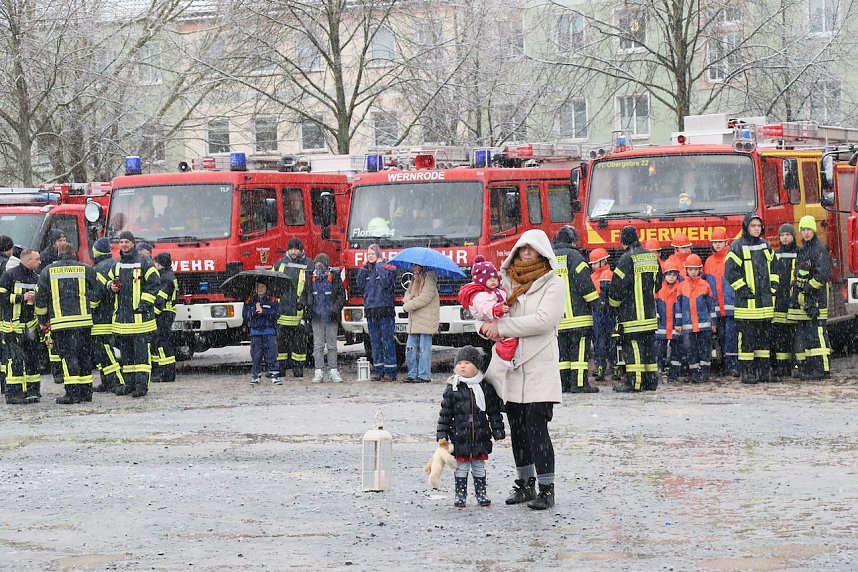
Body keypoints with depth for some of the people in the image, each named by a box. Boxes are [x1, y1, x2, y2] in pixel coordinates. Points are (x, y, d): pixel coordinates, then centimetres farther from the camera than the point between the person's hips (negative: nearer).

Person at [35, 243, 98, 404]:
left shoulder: (48, 271, 6)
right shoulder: (86, 269, 6)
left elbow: (41, 297, 8)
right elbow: (95, 295, 8)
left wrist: (43, 320, 18)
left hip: (60, 321, -2)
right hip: (83, 320, 2)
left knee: (68, 356, -3)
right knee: (84, 355, 11)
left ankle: (72, 392, -11)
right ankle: (86, 392, 14)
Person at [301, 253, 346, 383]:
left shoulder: (334, 277, 1)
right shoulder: (311, 279, 9)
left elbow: (341, 295, 3)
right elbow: (304, 294, 18)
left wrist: (336, 308, -8)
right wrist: (306, 306, 2)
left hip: (330, 318, -2)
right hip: (316, 317, 2)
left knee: (332, 345, 3)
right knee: (318, 346, 1)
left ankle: (333, 371, 7)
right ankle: (319, 371, 3)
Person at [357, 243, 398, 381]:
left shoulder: (387, 267, 0)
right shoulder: (367, 269, 16)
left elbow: (386, 283, -16)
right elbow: (360, 286, 6)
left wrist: (380, 266, -8)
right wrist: (363, 268, 3)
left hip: (385, 309, -6)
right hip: (370, 308, 6)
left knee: (387, 340, -7)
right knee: (375, 341, 8)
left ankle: (390, 371, -7)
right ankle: (378, 371, 12)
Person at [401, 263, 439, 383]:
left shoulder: (429, 278, -6)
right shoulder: (415, 279, 20)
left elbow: (425, 298, -15)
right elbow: (407, 295, 17)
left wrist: (407, 306, -8)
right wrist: (409, 299, -8)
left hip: (426, 320, -8)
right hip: (414, 321, 8)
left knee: (424, 349, -6)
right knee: (410, 348, 6)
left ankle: (424, 376, -2)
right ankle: (413, 374, 13)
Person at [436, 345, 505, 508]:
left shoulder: (486, 387, 1)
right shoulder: (452, 389, -4)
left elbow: (494, 411, 7)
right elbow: (445, 413, -1)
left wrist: (498, 432, 5)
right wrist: (442, 435, -3)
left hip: (481, 437, 1)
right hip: (460, 438, -1)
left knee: (479, 468, 11)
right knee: (461, 468, 5)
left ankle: (481, 493, 22)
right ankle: (460, 495, 15)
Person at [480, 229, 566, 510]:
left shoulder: (553, 284, -2)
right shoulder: (505, 280, 12)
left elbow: (543, 320, -15)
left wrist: (503, 326, -16)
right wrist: (488, 324, -10)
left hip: (539, 365, -5)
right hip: (509, 365, 5)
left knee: (536, 428, -10)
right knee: (517, 428, 10)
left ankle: (546, 489, -6)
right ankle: (525, 484, 21)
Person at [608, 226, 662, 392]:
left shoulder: (627, 259, -13)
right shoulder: (652, 256, 9)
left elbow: (618, 285, -12)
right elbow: (658, 283, 19)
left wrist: (614, 302, 6)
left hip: (631, 314, -7)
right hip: (650, 313, 7)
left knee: (632, 345, -6)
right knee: (649, 344, 12)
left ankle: (634, 381, -10)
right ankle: (651, 380, 14)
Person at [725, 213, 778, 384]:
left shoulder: (765, 245, 14)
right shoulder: (737, 247, -5)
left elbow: (773, 267, 23)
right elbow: (730, 272, -10)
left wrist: (773, 286, 11)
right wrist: (744, 290, -13)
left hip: (765, 300, 6)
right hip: (747, 302, -6)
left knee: (764, 337, 8)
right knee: (747, 337, -5)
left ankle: (764, 370, 14)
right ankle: (746, 372, -3)